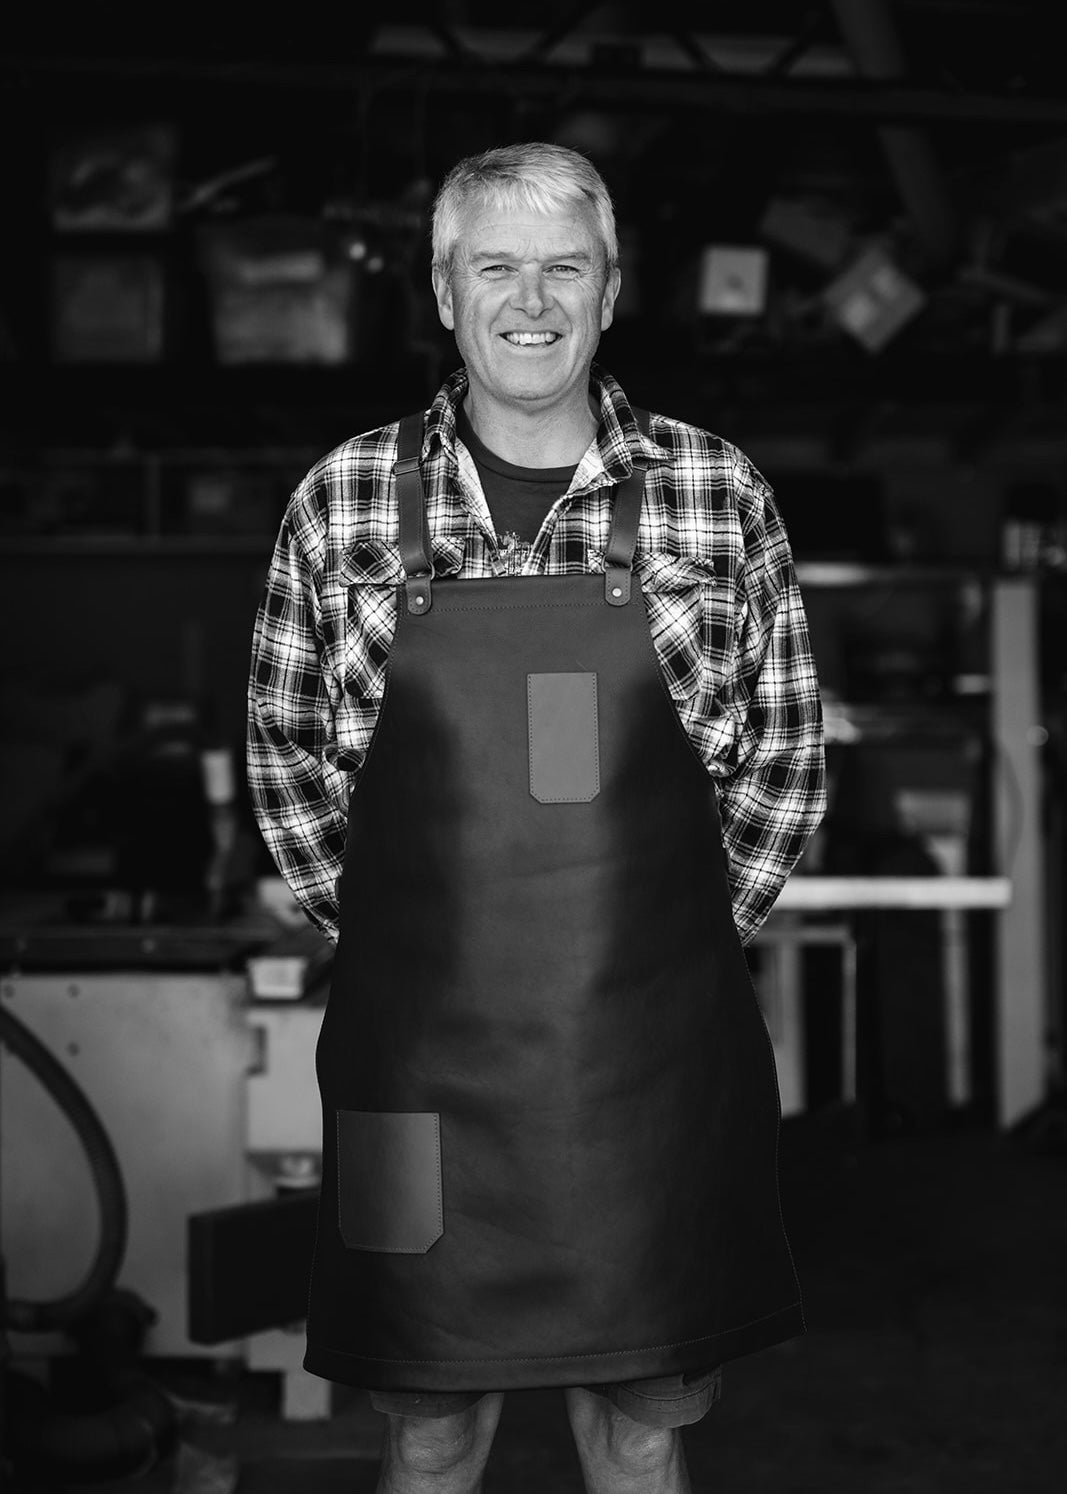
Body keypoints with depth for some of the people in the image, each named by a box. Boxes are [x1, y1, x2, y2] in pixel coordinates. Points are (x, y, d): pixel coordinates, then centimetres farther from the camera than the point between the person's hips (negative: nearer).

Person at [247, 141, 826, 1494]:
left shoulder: (718, 493, 0)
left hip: (656, 1049, 0)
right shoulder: (343, 500, 1)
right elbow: (279, 740, 10)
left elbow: (784, 738, 8)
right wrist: (374, 932, 6)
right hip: (418, 1049, 0)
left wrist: (702, 927, 4)